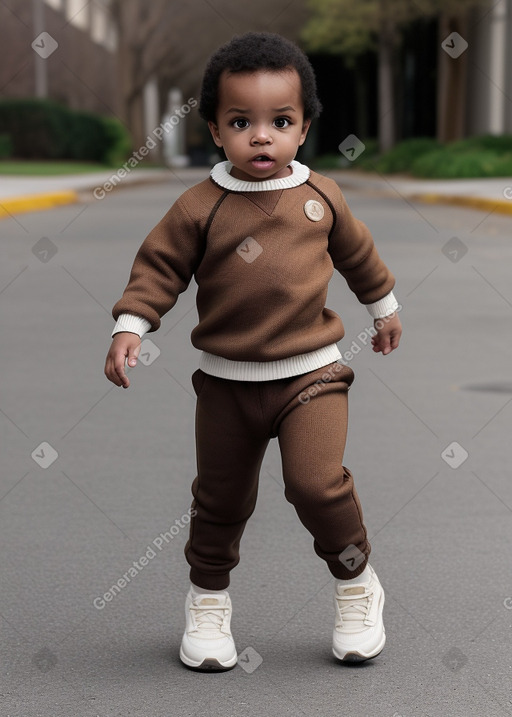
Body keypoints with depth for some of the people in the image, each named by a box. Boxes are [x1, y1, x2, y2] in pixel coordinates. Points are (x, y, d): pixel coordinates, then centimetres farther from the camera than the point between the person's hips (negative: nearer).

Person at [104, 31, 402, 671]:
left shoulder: (321, 196, 0)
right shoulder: (201, 207, -9)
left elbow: (357, 252, 16)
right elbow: (159, 265, -4)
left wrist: (384, 308, 28)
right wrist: (129, 327, -17)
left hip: (310, 373, 0)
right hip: (226, 379, 0)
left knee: (318, 482, -16)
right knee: (221, 496, 12)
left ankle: (356, 584, 9)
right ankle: (208, 597, 35)